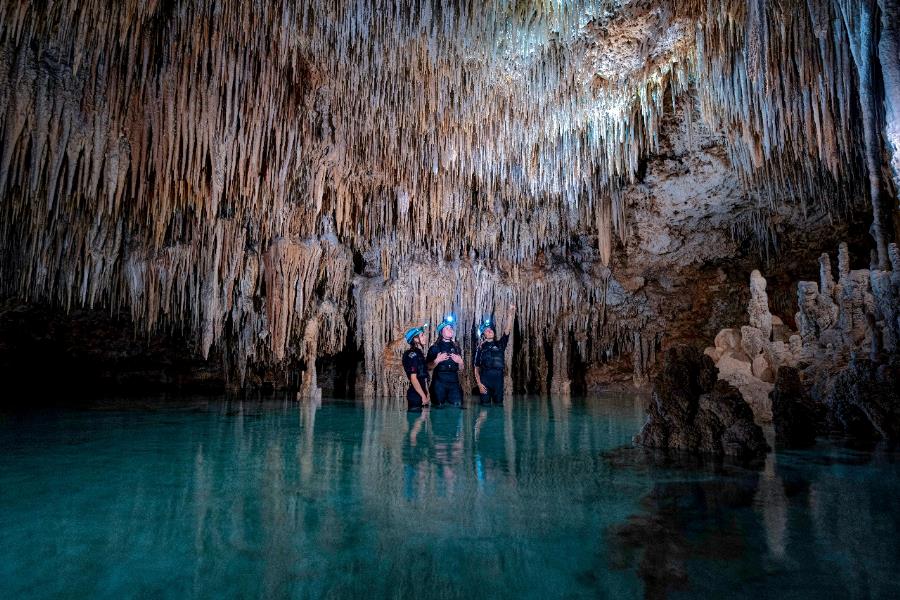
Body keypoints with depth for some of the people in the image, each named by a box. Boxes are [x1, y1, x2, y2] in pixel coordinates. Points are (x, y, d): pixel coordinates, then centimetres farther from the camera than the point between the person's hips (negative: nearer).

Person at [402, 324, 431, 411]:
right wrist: (423, 396, -17)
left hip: (421, 394, 9)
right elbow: (413, 378, -19)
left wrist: (427, 394, 9)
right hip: (415, 395, -9)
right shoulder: (412, 355, -13)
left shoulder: (420, 353, 15)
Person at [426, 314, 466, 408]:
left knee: (458, 406, -4)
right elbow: (429, 367, -3)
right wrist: (437, 360, -18)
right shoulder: (435, 347, 1)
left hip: (454, 382, 3)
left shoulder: (456, 347, 14)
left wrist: (460, 362, -2)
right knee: (439, 407, 0)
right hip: (439, 382, -3)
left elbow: (460, 368, 19)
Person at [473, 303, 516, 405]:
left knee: (499, 404, 4)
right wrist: (479, 383, -7)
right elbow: (477, 368, 6)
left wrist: (511, 312, -12)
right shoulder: (481, 348, 9)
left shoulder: (500, 344, 13)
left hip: (498, 378, 2)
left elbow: (508, 329, -1)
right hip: (485, 378, -2)